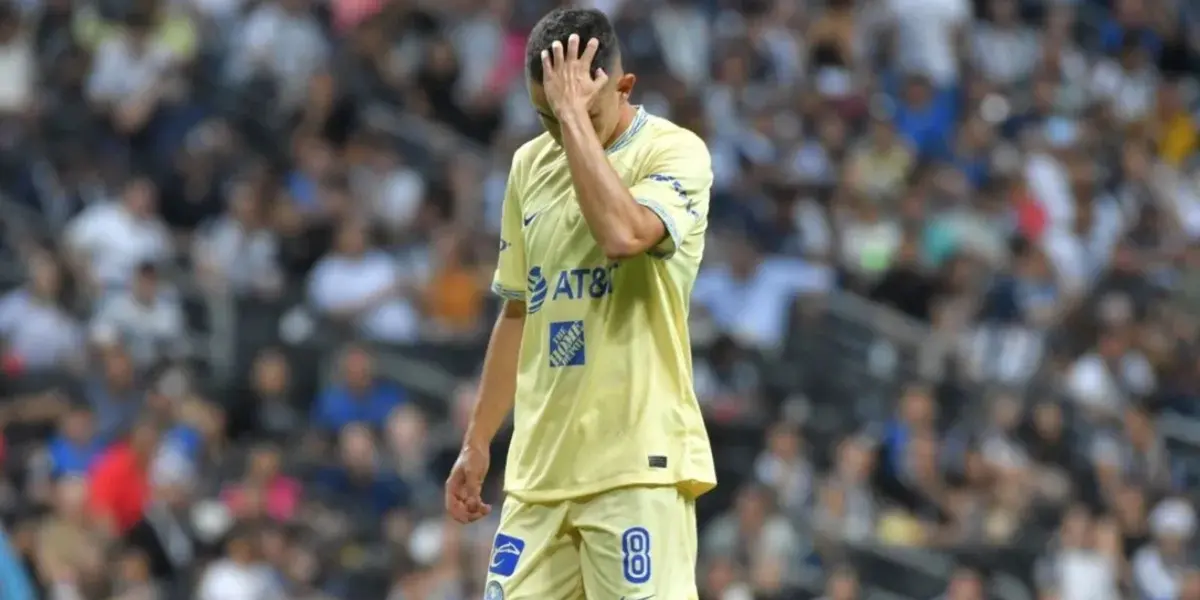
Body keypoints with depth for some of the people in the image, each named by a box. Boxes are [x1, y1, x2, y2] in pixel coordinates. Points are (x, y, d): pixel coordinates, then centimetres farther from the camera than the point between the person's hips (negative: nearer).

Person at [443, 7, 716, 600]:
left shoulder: (675, 152, -5)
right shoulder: (531, 164, 14)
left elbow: (623, 234, -27)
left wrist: (577, 113, -20)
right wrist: (477, 441, 22)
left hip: (638, 466, -6)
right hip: (539, 467, 6)